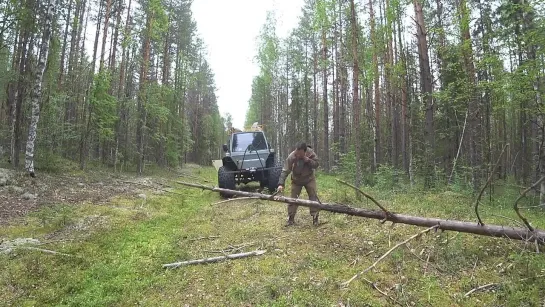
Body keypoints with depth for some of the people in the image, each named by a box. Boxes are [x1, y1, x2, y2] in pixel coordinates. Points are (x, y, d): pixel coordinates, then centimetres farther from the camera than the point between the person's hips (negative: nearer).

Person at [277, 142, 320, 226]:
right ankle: (290, 219, 11)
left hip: (309, 178, 1)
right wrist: (281, 184, -41)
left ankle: (315, 218, 4)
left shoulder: (311, 153, -24)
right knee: (293, 198, 0)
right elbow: (285, 170, -32)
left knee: (313, 197, -5)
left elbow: (316, 164, -18)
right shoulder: (291, 157, -30)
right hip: (296, 180, -1)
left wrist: (308, 160, -37)